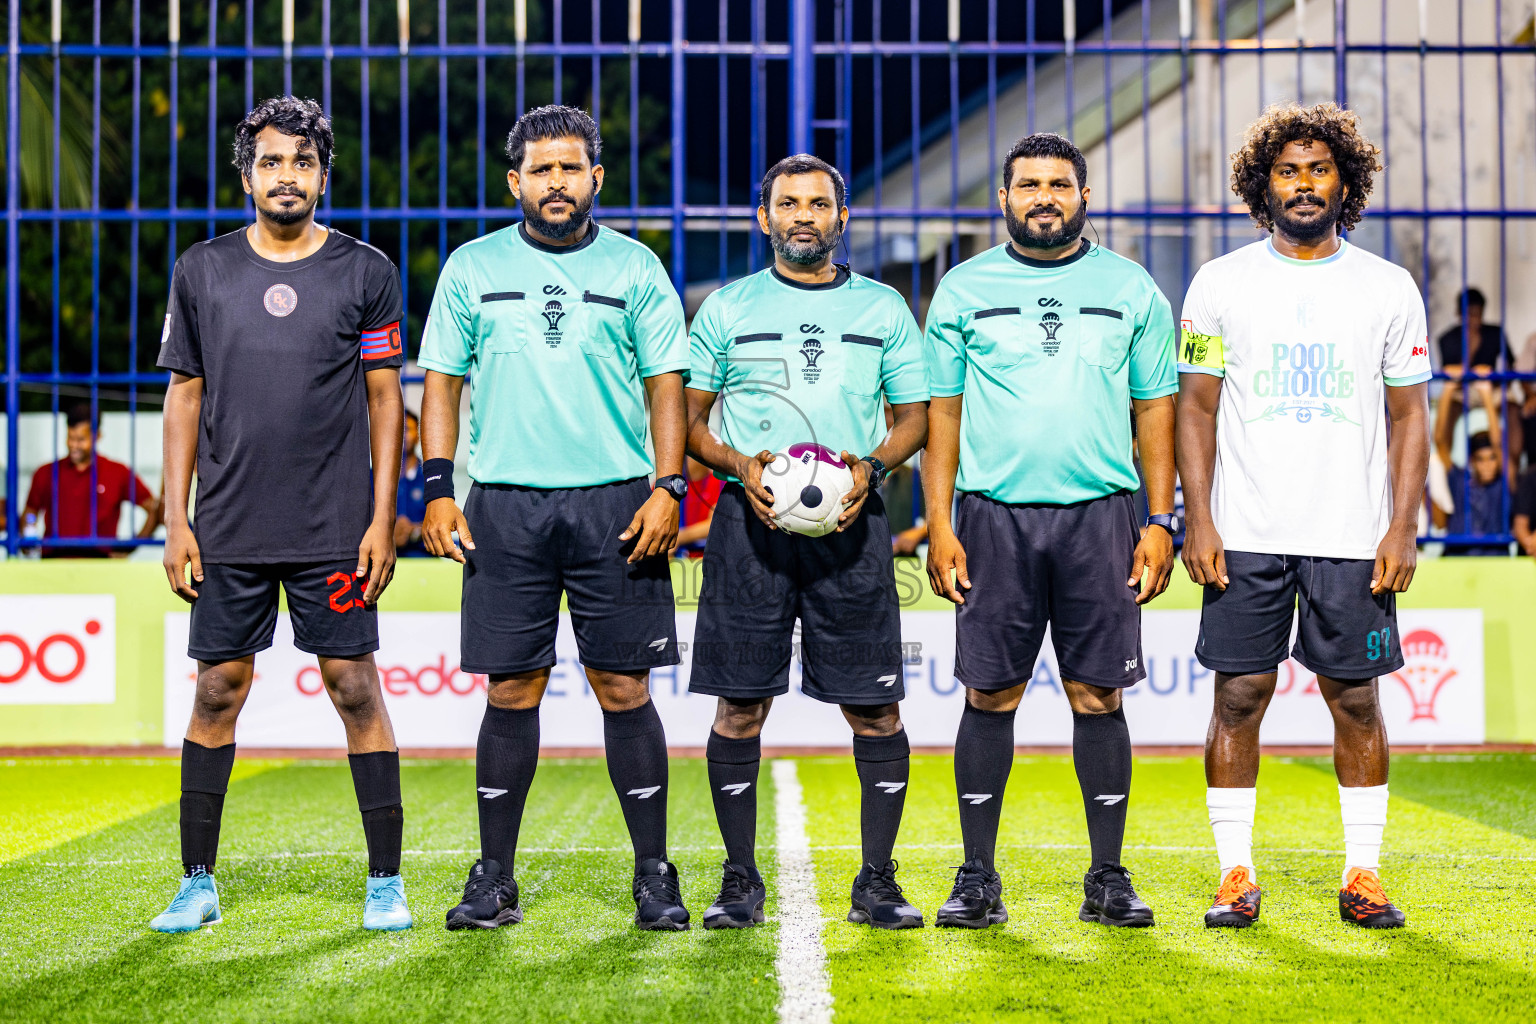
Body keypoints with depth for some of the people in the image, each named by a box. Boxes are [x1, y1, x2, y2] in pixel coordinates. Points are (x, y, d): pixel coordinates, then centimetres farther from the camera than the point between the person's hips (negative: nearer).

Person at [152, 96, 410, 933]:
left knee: (355, 690, -1)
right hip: (228, 530, 2)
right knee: (217, 691, 4)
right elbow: (184, 397, 9)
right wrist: (176, 519, 3)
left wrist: (382, 519, -3)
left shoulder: (365, 272, 3)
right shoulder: (202, 271, 7)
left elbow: (384, 399, 3)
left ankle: (385, 882, 8)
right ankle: (197, 883, 14)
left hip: (335, 532, -1)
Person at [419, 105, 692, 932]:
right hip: (505, 504, 1)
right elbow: (442, 380, 10)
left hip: (616, 504, -1)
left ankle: (654, 875, 9)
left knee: (624, 688, -1)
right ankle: (494, 879, 11)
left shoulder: (635, 268, 8)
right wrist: (438, 489, 0)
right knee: (511, 690, 2)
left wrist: (668, 487, -6)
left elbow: (666, 383, 6)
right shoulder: (473, 267, 10)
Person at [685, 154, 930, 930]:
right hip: (751, 521, 0)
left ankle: (877, 881, 9)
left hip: (851, 524, 1)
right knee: (740, 705, 0)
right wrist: (740, 465, -8)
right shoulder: (727, 308, 10)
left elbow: (915, 415, 13)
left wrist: (873, 466, -7)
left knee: (875, 708, -2)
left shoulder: (883, 309, 13)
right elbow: (687, 415, 10)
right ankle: (740, 881, 10)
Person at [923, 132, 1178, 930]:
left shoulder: (1130, 289, 8)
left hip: (1100, 513, 0)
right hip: (994, 513, 0)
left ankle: (1108, 878, 10)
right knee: (990, 695, 1)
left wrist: (1159, 520, 1)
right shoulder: (963, 289, 7)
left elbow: (1155, 409, 9)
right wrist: (939, 525, -2)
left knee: (1098, 695, 2)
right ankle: (978, 878, 9)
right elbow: (941, 412, 6)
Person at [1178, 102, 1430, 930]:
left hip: (1354, 538, 1)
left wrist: (1402, 528, -3)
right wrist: (1198, 520, -5)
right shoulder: (1221, 284, 5)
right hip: (1246, 535, 0)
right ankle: (1236, 874, 9)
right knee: (1238, 696, 0)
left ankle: (1363, 874, 13)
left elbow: (1409, 415, 6)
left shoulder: (1388, 288, 6)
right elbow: (1196, 407, 4)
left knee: (1355, 699, 3)